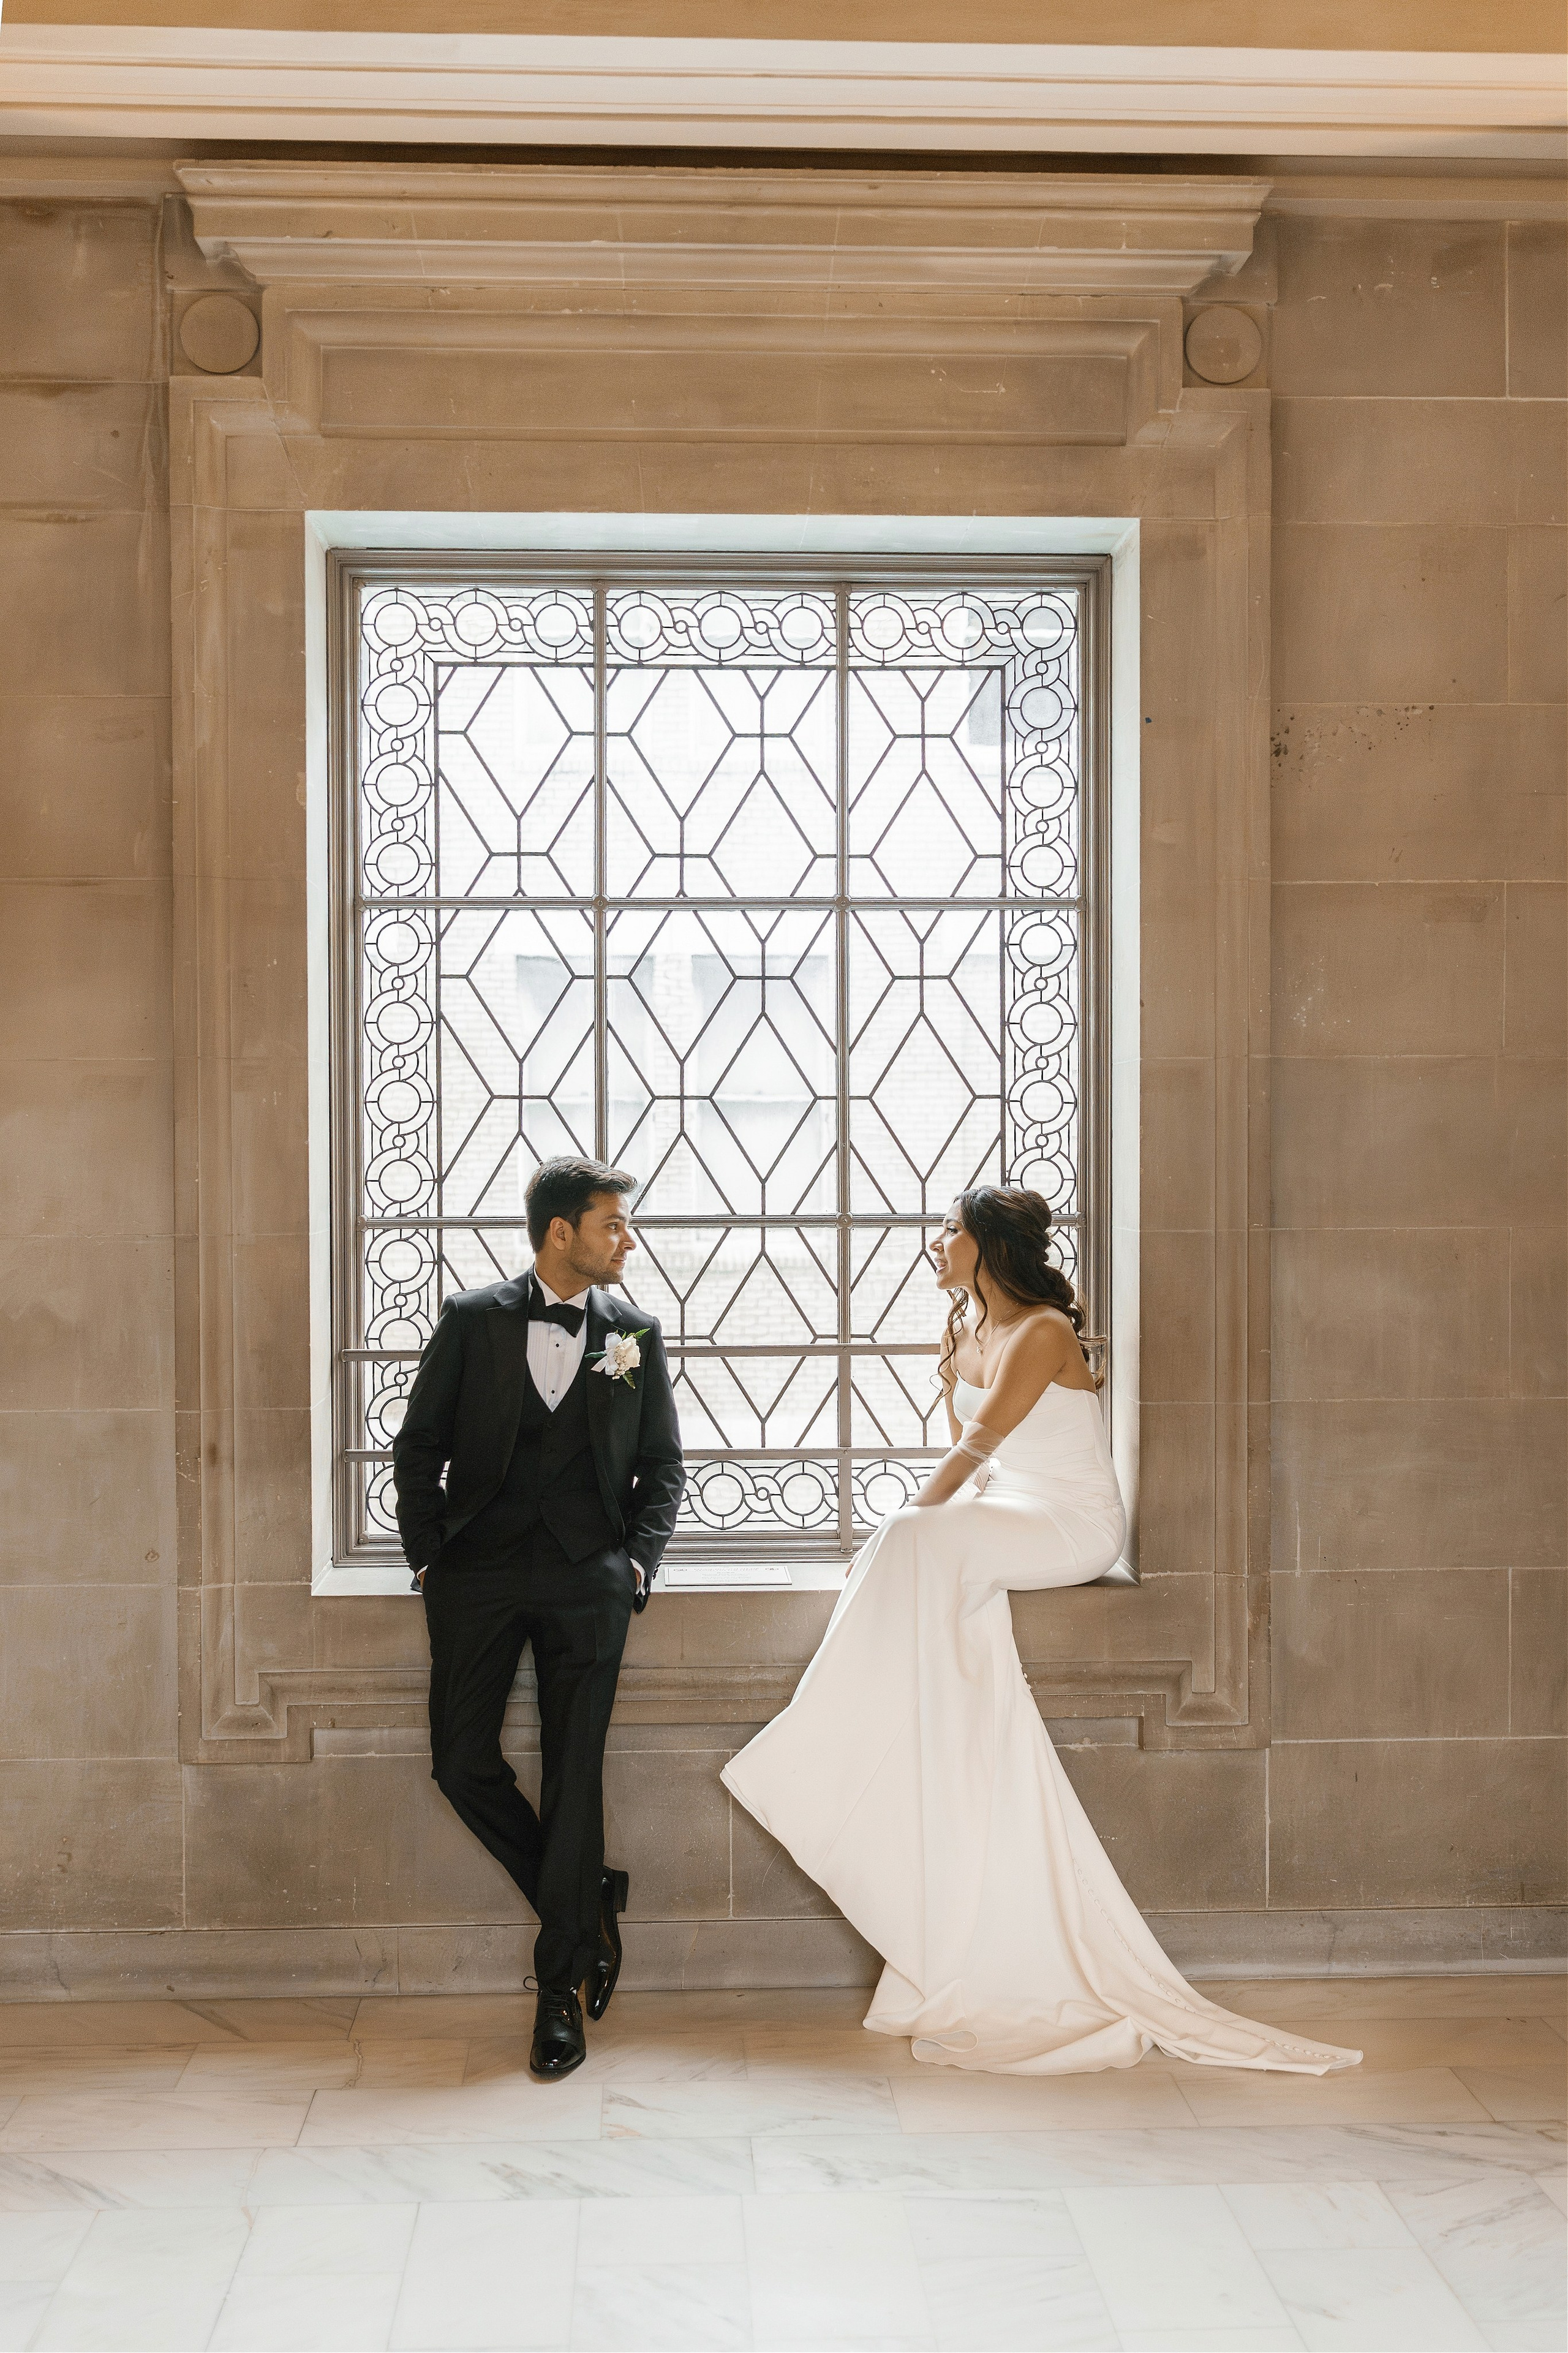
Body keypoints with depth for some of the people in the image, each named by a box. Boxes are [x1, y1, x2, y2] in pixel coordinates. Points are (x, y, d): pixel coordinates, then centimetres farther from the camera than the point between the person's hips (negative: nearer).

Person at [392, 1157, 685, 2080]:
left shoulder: (636, 1332, 9)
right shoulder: (472, 1320, 4)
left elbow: (663, 1464, 12)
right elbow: (419, 1447, 7)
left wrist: (639, 1561, 0)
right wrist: (429, 1554, -1)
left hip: (588, 1575, 0)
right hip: (479, 1570, 0)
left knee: (575, 1774, -3)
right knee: (463, 1763, -4)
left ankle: (562, 1991, 6)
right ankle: (589, 1901, 17)